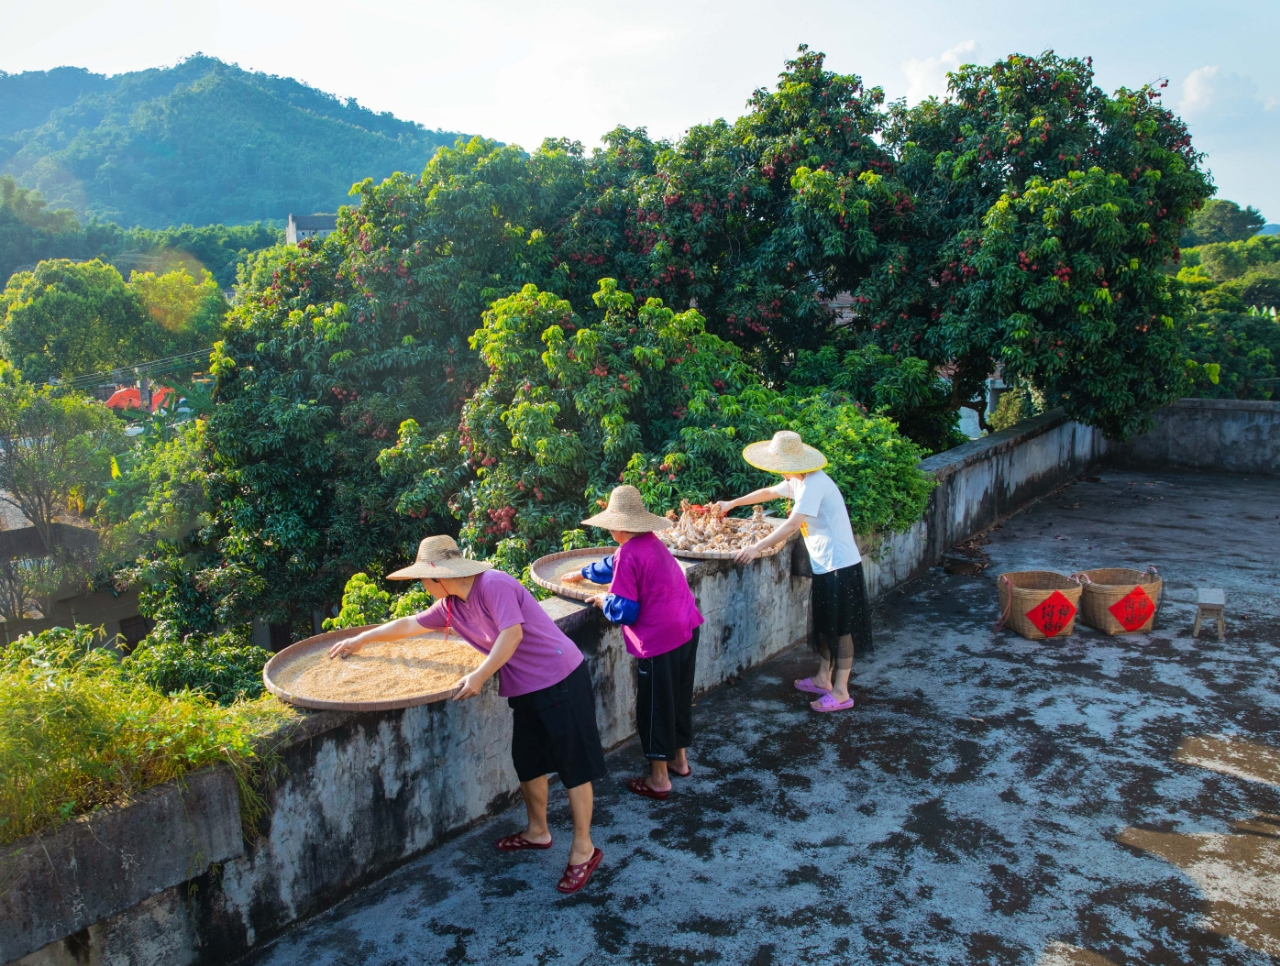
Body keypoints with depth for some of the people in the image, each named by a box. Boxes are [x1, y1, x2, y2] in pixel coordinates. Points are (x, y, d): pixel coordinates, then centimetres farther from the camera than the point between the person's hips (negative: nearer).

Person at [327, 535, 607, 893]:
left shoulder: (494, 584, -18)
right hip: (526, 689, 9)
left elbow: (512, 632, -26)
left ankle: (583, 850, 8)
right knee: (527, 761, 19)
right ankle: (537, 831, 38)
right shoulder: (449, 606, 8)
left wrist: (479, 676, -26)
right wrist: (361, 639, 31)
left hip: (560, 679, -9)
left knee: (574, 765, -1)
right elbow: (409, 624, 22)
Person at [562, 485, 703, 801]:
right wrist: (582, 574, 42)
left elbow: (624, 611, -18)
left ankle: (658, 778, 18)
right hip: (688, 629, 9)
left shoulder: (629, 554, -18)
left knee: (654, 707, 6)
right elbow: (614, 565, 29)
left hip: (659, 641, -9)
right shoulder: (653, 543, 10)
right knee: (680, 697, 22)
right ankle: (679, 759, 38)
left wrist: (603, 600, 3)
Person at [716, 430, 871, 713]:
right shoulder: (798, 482, 8)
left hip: (839, 565, -10)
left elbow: (792, 524, -29)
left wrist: (757, 548, -26)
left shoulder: (814, 483, -22)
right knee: (825, 624, 17)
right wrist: (732, 504, 32)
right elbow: (769, 492, 27)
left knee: (842, 627, -2)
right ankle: (823, 678, 30)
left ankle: (841, 692, 4)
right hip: (825, 564, 10)